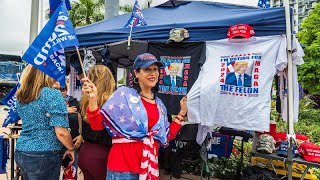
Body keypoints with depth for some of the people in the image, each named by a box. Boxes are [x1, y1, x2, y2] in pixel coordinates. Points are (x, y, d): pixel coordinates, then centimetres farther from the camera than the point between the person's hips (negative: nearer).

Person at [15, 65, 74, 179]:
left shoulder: (20, 96, 5)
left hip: (21, 152, 7)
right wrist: (71, 149, -3)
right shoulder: (52, 94, -16)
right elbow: (61, 132, -21)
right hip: (44, 155, -7)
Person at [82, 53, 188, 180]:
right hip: (123, 166, -5)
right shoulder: (123, 94, -7)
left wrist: (182, 113, 10)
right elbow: (97, 124, -11)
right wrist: (92, 99, -28)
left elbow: (165, 137, 11)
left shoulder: (159, 104, 9)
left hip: (150, 167, 6)